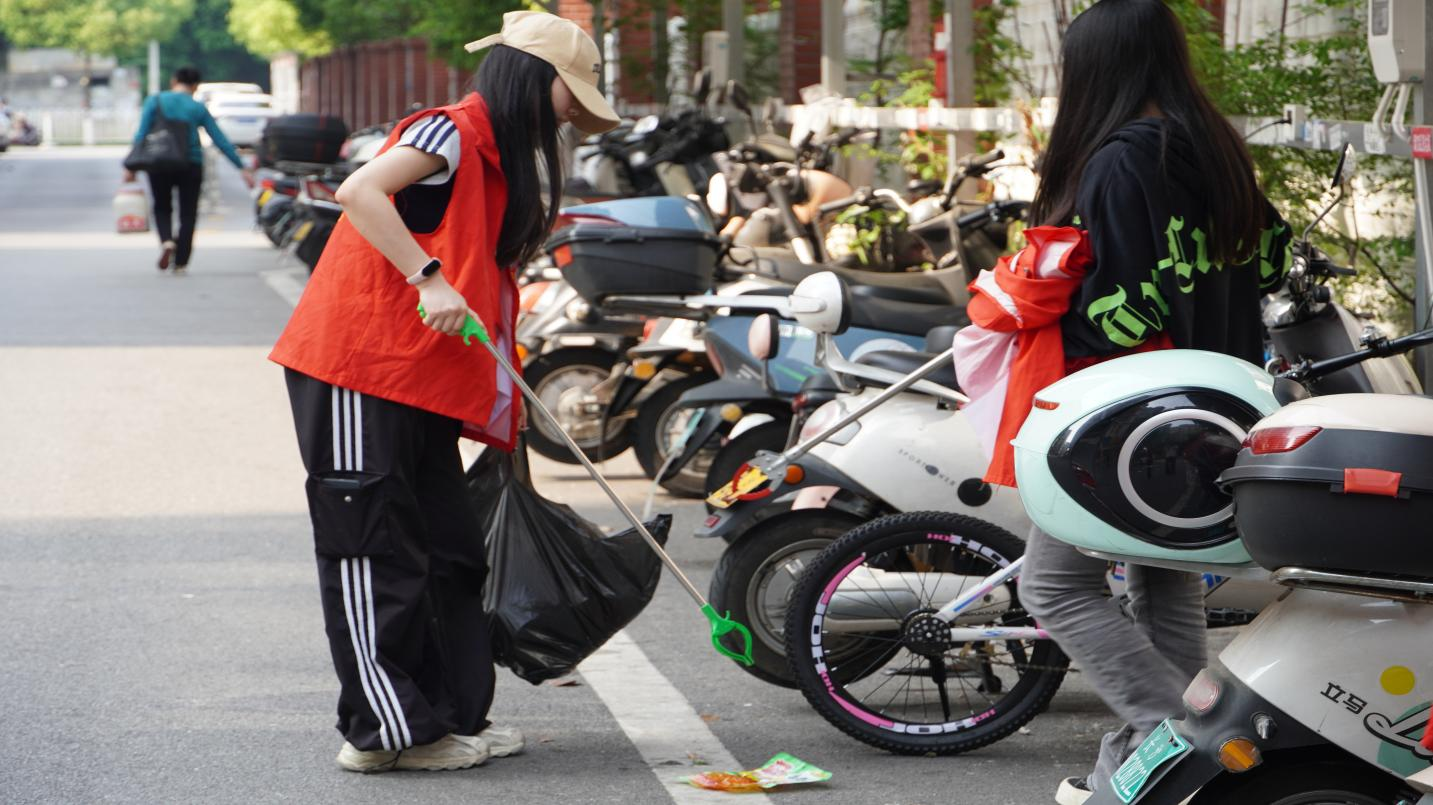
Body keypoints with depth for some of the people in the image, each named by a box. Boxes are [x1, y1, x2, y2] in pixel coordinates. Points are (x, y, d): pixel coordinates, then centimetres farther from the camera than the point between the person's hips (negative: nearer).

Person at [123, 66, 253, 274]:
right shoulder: (198, 109, 1)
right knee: (188, 213, 10)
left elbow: (142, 134, -7)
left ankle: (166, 240, -11)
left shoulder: (156, 101, 0)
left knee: (162, 208, 18)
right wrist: (243, 168, 5)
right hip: (191, 165, 0)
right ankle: (180, 263, 4)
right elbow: (220, 140, 1)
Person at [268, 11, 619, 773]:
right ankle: (385, 728, 0)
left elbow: (488, 276, 22)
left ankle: (450, 714, 19)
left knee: (446, 550, 12)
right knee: (375, 547, -4)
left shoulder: (498, 160, 18)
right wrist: (430, 280, -31)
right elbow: (359, 191, -27)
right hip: (359, 367, -10)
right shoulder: (452, 134, -11)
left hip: (421, 382, 10)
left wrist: (504, 417, 18)